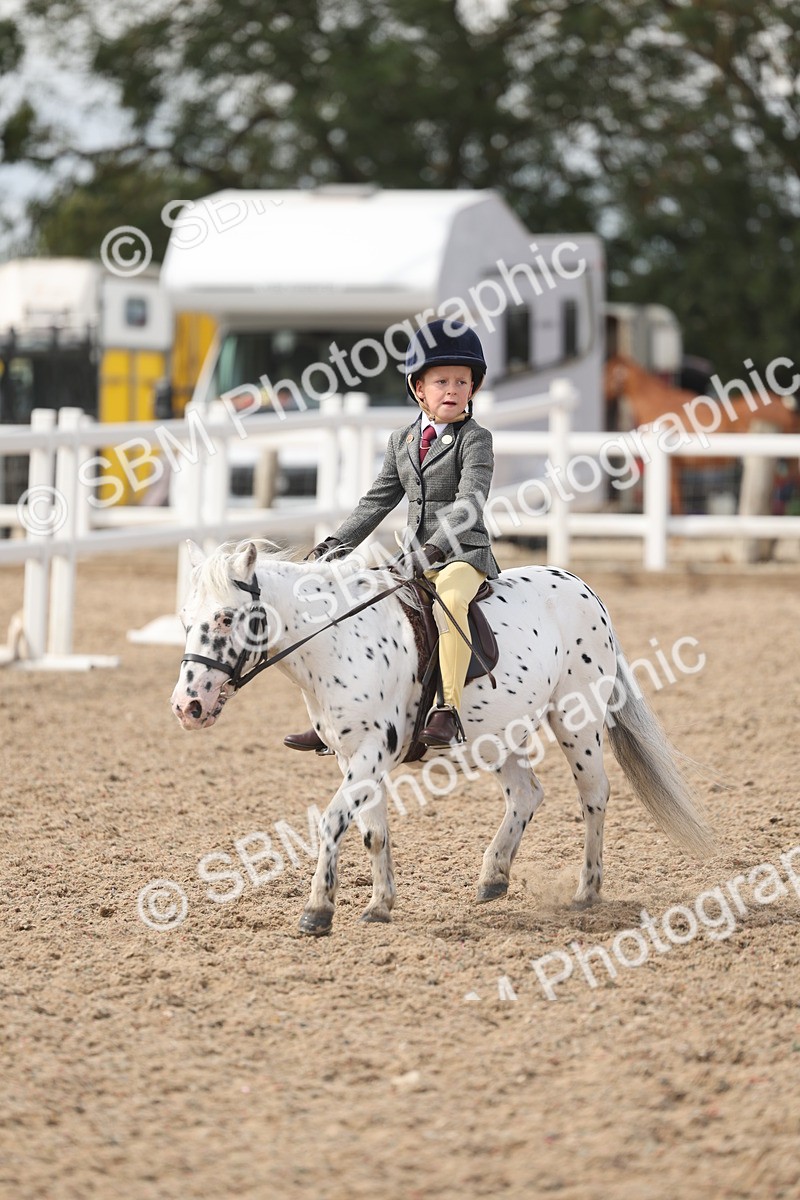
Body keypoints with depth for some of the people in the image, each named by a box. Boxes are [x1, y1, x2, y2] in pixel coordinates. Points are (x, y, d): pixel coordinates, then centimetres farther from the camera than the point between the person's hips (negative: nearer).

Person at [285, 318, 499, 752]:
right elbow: (377, 501, 18)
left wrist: (433, 548, -33)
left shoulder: (475, 439, -7)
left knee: (448, 598, -38)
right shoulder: (402, 441, 13)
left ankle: (449, 712, -37)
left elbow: (469, 503, -20)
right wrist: (336, 544, 7)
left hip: (463, 552, -7)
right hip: (414, 557, 7)